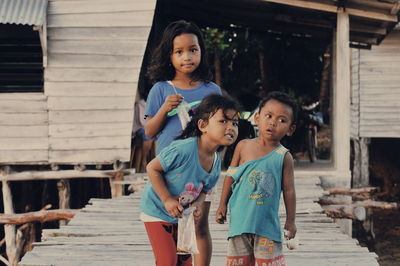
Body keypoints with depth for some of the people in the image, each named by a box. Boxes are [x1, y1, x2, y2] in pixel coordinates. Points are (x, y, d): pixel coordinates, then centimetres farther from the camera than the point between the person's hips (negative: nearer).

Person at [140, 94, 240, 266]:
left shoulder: (216, 163, -7)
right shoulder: (183, 149, -31)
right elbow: (152, 168, -23)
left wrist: (197, 206, -13)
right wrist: (167, 200, -23)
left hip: (180, 215, 8)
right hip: (157, 209, -8)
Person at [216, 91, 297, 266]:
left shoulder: (283, 156, -4)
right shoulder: (243, 146, 1)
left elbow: (289, 190, 0)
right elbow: (230, 176, 9)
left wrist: (290, 221, 1)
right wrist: (222, 205, 9)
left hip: (267, 222, -2)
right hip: (240, 218, 2)